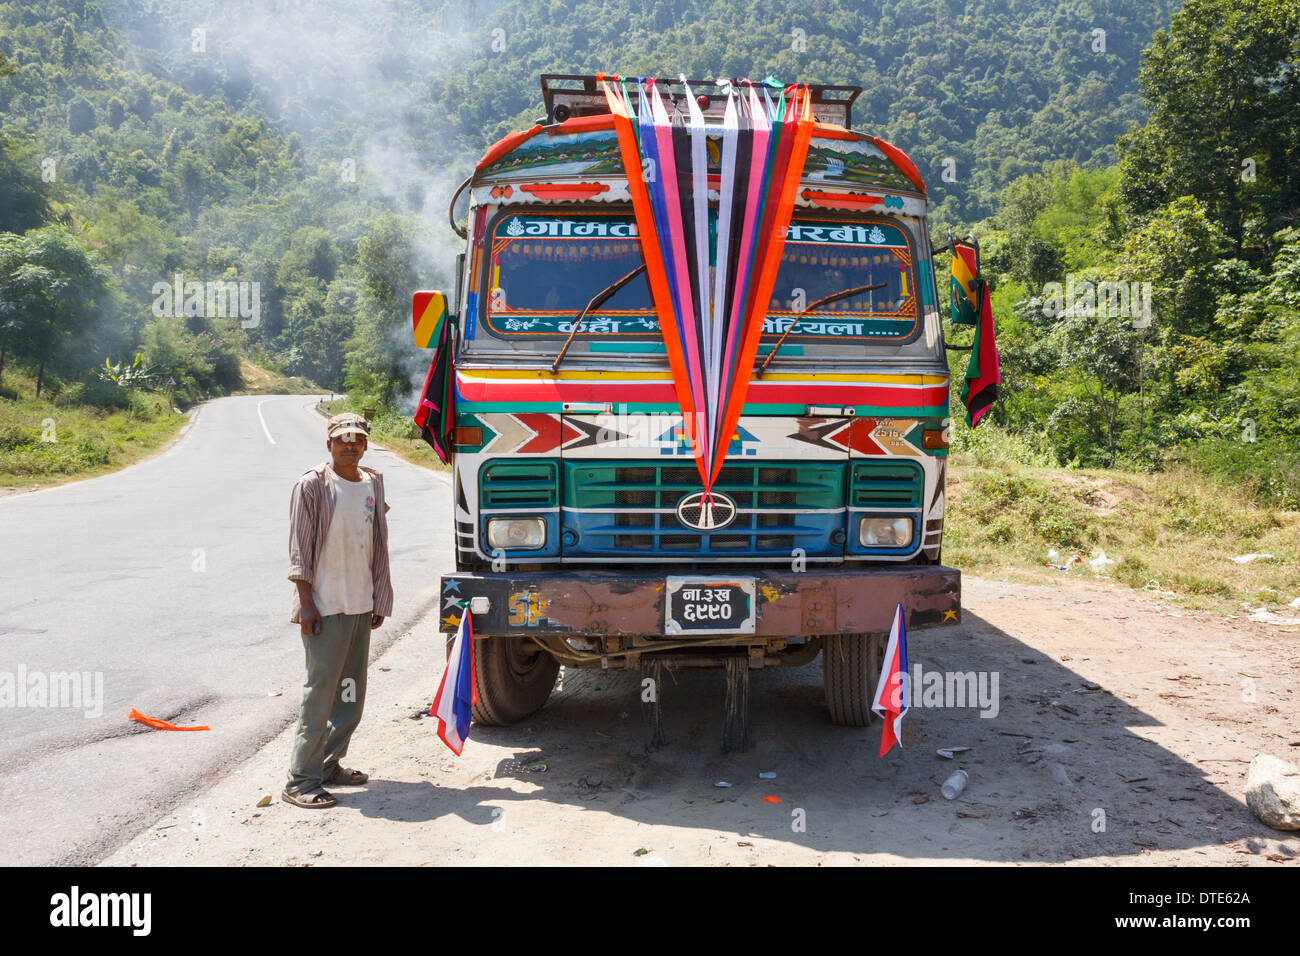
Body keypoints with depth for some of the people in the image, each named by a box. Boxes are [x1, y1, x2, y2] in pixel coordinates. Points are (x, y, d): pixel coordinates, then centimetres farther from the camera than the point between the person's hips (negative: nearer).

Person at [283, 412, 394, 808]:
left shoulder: (373, 483, 11)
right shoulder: (312, 485, -7)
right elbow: (299, 550, -8)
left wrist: (379, 600, 14)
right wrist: (306, 603, -13)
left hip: (361, 604, 7)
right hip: (325, 606, -7)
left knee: (352, 690, 12)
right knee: (321, 689, -6)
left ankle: (330, 762, 25)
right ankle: (301, 780, 1)